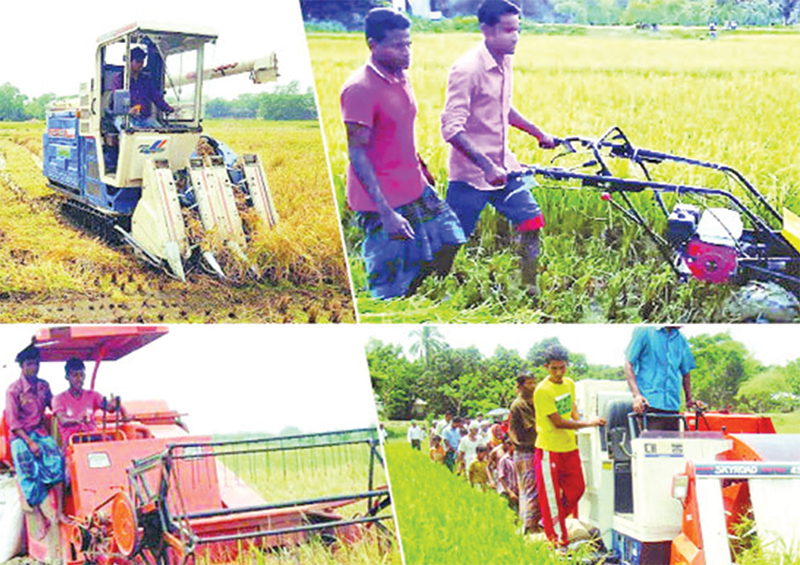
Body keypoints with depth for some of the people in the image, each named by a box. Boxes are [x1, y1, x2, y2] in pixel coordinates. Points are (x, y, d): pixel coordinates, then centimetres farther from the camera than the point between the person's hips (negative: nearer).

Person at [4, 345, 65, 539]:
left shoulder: (43, 386, 9)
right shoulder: (13, 390, -5)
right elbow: (13, 422, -8)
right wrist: (29, 442, -15)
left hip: (40, 431, 3)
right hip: (20, 435, -3)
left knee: (55, 458, -22)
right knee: (26, 465, -23)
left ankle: (59, 511, -21)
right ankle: (39, 517, -19)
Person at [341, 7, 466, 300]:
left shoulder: (401, 77, 9)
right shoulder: (359, 89, -19)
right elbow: (357, 155, -20)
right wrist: (386, 213, -25)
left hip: (416, 190, 9)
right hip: (382, 201, -9)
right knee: (390, 286, -4)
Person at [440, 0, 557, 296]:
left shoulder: (504, 62, 6)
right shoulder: (467, 69, -20)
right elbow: (452, 128, -26)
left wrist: (539, 134, 26)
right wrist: (487, 166, -34)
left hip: (503, 166, 8)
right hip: (471, 172, -7)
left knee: (532, 222, 3)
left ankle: (530, 288, 16)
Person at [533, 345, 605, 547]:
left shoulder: (570, 384, 5)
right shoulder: (542, 391, -19)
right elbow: (558, 422, -20)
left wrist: (577, 419, 1)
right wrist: (587, 423, -18)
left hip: (570, 447, 7)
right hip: (549, 449, -7)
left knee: (576, 488, 11)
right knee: (551, 494, 0)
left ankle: (552, 521, 30)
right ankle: (557, 538, 10)